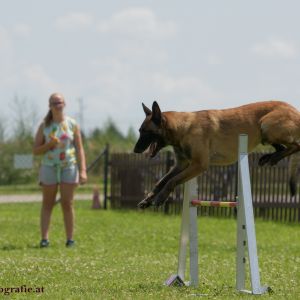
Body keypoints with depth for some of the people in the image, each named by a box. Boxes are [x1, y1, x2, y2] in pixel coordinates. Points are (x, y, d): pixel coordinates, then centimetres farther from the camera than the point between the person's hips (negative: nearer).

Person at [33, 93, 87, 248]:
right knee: (47, 204, 2)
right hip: (49, 167, 0)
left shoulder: (72, 124, 2)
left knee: (67, 204, -1)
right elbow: (36, 150, 2)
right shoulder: (44, 126, 1)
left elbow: (79, 149, 2)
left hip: (69, 167, 0)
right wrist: (49, 144, -17)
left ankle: (70, 239, 3)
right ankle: (44, 238, -1)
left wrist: (83, 171, -7)